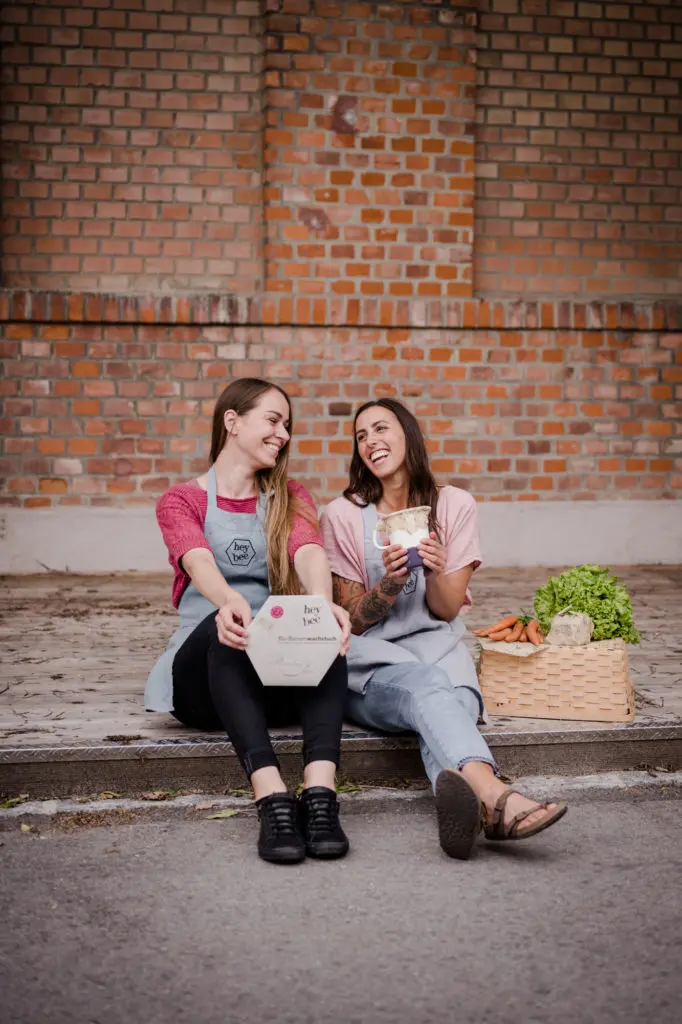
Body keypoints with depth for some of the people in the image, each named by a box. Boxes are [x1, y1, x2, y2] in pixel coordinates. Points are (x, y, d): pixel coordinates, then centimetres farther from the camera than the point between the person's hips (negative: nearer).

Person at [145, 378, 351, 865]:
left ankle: (320, 794, -49)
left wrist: (323, 603, -33)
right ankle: (273, 799, -51)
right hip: (202, 673, -2)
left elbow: (309, 552, -7)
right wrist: (228, 600, -41)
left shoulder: (290, 499, 17)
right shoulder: (180, 502, 10)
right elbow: (199, 561, -15)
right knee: (224, 627, -36)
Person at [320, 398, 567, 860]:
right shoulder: (343, 515, 4)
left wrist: (436, 571, -18)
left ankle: (463, 799, -69)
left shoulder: (455, 505, 7)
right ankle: (495, 796, -66)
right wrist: (390, 583, -18)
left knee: (442, 704, -37)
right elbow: (353, 620, 2)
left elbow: (447, 610, 5)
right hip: (369, 664, -2)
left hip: (436, 646, 2)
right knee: (426, 684, -38)